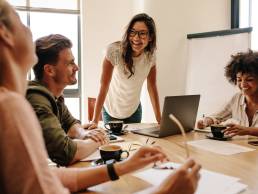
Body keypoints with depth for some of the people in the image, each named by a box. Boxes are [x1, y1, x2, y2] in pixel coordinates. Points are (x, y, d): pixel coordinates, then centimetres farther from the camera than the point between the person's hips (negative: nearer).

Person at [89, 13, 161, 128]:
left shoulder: (151, 55, -12)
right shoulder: (114, 50, -26)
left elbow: (152, 86, -5)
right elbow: (104, 85, -25)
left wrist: (159, 119, -8)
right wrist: (95, 121, -28)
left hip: (134, 110, 4)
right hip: (112, 111, -3)